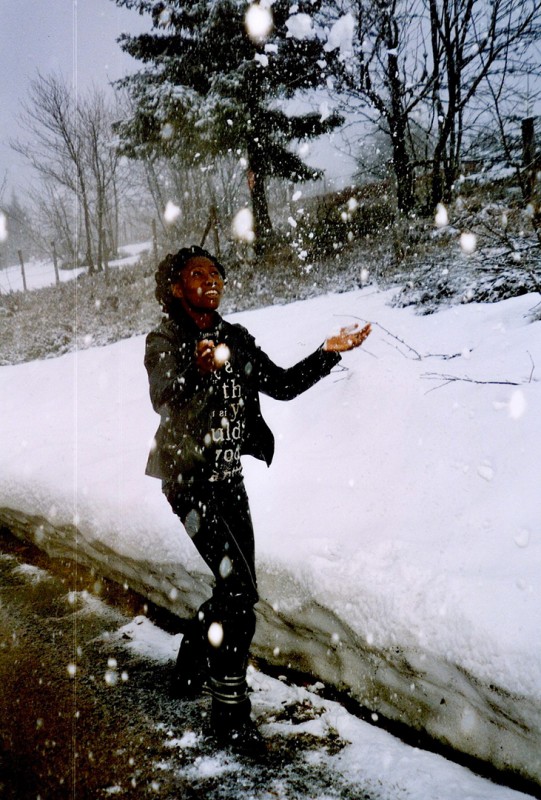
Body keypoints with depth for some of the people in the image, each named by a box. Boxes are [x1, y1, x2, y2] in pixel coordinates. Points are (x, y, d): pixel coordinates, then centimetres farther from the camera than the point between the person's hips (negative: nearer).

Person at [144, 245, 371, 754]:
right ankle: (230, 712, 1)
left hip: (228, 477, 7)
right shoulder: (164, 342, -9)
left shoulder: (235, 338, 8)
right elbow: (168, 405, -25)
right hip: (190, 479, -7)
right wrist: (202, 372, -44)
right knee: (240, 590, -14)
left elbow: (282, 385, 8)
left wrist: (328, 352, -3)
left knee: (236, 589, 12)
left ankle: (190, 672, 36)